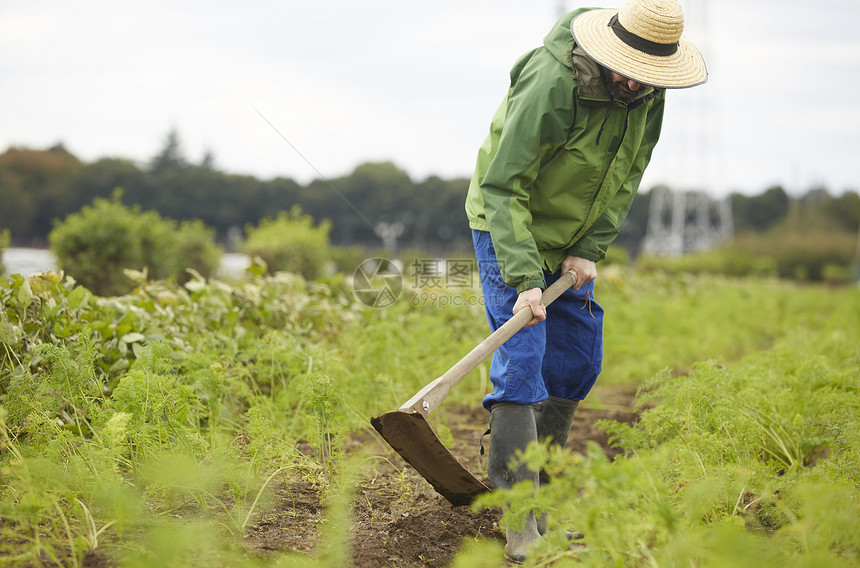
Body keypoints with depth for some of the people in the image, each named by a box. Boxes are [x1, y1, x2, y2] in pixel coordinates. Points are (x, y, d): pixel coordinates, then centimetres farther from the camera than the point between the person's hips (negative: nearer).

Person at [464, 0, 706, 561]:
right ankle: (521, 523, -18)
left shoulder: (649, 93, -9)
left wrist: (590, 249, -8)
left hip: (570, 239, 7)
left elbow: (627, 175, 3)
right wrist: (524, 278, -37)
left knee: (578, 361, 8)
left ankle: (537, 487, 25)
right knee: (521, 358, -17)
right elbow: (503, 187, -30)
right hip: (509, 228, -7)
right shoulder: (551, 86, -32)